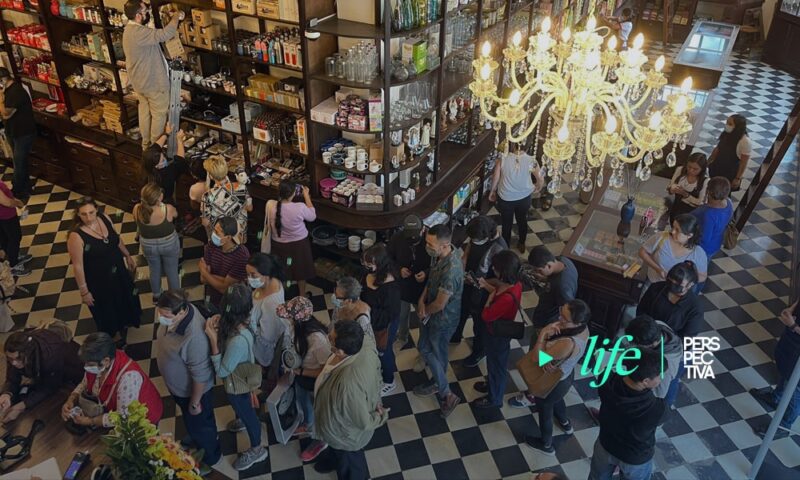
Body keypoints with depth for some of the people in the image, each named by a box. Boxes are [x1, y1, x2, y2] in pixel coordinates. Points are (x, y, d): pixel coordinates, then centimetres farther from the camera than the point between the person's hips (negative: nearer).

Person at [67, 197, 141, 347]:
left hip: (118, 271, 6)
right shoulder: (76, 236, -31)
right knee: (106, 310, 19)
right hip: (98, 280, -6)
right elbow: (77, 266, -23)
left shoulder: (104, 218, -14)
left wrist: (128, 256, 15)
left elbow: (117, 239, 5)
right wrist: (84, 291, -16)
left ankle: (124, 324, 60)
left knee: (125, 299, 29)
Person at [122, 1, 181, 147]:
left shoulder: (130, 29, 6)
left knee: (145, 111, 21)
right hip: (153, 82, -10)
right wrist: (176, 17, -20)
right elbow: (165, 34, -34)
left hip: (140, 81, 10)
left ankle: (146, 142, 34)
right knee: (159, 114, 7)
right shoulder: (139, 32, -28)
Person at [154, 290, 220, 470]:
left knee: (199, 424, 23)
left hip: (191, 390, -7)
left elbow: (200, 376, -31)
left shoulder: (194, 338, -45)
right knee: (189, 420, 36)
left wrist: (195, 403, -16)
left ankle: (210, 457, 53)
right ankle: (196, 441, 67)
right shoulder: (176, 311, -22)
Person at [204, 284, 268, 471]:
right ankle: (241, 420, 70)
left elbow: (221, 371, -32)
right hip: (240, 377, 7)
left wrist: (213, 339, -38)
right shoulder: (241, 321, -24)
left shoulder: (238, 341, -47)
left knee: (247, 414, 21)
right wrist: (217, 327, -22)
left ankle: (257, 450, 47)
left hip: (237, 385, -7)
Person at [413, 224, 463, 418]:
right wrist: (422, 299, -6)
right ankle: (438, 383, 46)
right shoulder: (441, 254, -12)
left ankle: (446, 394, 35)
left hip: (443, 318, -8)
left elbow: (440, 304, -29)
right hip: (430, 311, 8)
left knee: (437, 354, 12)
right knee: (425, 347, 24)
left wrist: (425, 312, -9)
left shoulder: (451, 270, -39)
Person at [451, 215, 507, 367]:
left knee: (479, 321, 19)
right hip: (467, 282, 6)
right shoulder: (476, 235, -18)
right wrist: (463, 261, -12)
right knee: (460, 311, 30)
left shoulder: (499, 249, -36)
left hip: (482, 291, -6)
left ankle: (479, 351, 47)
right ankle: (455, 337, 59)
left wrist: (478, 282, -28)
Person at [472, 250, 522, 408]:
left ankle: (494, 398, 43)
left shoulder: (507, 298, -41)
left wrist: (489, 298, -16)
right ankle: (491, 384, 57)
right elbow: (499, 292, 7)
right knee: (493, 362, 32)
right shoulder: (515, 283, -15)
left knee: (497, 365, 18)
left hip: (498, 335, -8)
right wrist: (486, 285, -6)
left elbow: (486, 316, -29)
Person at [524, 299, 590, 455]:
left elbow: (538, 358, -32)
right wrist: (550, 331, -29)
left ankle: (546, 445, 52)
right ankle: (565, 423, 69)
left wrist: (543, 333, -30)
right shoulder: (583, 328, -21)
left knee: (545, 410, 23)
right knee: (556, 400, 39)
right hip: (566, 376, 7)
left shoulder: (568, 344, -45)